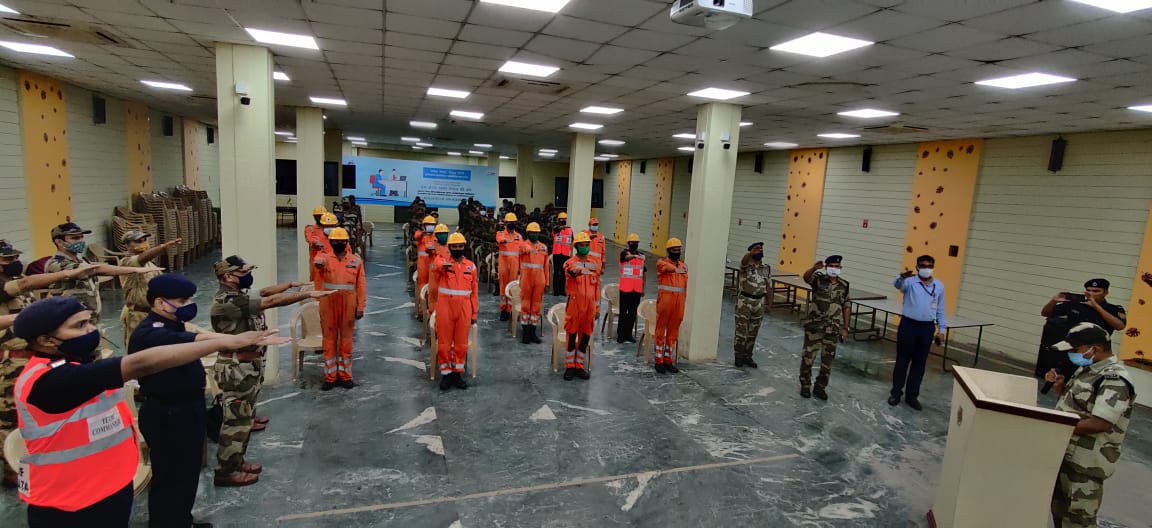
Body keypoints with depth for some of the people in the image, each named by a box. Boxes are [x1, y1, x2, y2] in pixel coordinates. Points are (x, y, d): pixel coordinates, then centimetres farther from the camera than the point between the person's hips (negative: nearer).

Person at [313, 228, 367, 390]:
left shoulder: (356, 260, 3)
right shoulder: (324, 258, 0)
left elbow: (361, 285, 3)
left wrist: (360, 307, -1)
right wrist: (318, 262, -50)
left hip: (348, 305, 0)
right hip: (328, 304, 0)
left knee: (346, 340, 9)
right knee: (329, 340, 7)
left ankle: (345, 375, 20)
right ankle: (330, 376, 17)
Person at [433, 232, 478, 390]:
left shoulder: (471, 266, 6)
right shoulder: (442, 261, -1)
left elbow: (474, 292, 8)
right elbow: (436, 265, -29)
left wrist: (474, 313, 5)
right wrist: (443, 265, -53)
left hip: (464, 310, 2)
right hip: (445, 309, -2)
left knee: (461, 343, 9)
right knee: (444, 343, 6)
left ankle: (457, 373, 22)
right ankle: (446, 374, 18)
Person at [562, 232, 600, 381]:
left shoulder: (595, 263, 10)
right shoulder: (570, 262, -4)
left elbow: (597, 286, 14)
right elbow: (571, 271, -30)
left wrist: (597, 308, 13)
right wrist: (575, 271, -55)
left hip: (589, 306, 4)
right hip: (574, 304, -4)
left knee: (585, 337, 10)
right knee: (571, 336, 4)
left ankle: (580, 367, 22)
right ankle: (569, 367, 16)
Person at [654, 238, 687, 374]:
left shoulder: (683, 266, 15)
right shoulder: (662, 263, -1)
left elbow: (685, 287, 16)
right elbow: (671, 268, -24)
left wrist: (683, 306, 13)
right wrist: (678, 269, -5)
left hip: (678, 304, 5)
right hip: (664, 301, -5)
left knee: (673, 333, 10)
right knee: (661, 332, 2)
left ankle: (668, 361, 19)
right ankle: (659, 361, 10)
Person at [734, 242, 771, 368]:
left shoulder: (767, 268, 5)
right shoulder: (746, 265, -9)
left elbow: (769, 287, 11)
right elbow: (744, 260, -35)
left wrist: (768, 303, 11)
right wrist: (751, 252, -55)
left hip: (759, 303, 4)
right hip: (744, 302, -4)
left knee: (753, 332, 12)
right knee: (741, 331, 2)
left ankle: (747, 356, 24)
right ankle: (739, 356, 16)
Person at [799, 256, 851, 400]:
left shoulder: (844, 285, 5)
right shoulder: (819, 279, -6)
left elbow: (846, 307, 10)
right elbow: (806, 277, -29)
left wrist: (845, 328, 7)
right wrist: (814, 268, -51)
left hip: (833, 329, 3)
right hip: (814, 326, -3)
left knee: (828, 359, 10)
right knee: (808, 356, 4)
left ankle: (820, 387, 25)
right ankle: (805, 385, 20)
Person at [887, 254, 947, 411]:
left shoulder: (939, 286, 7)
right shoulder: (910, 282, -6)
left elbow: (940, 310, 13)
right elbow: (897, 284, -31)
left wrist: (941, 329, 9)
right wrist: (903, 277, -54)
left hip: (927, 328, 4)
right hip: (908, 325, -3)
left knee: (919, 363, 11)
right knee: (902, 360, 5)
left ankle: (912, 395, 22)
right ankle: (896, 392, 17)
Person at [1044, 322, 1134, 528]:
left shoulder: (1114, 380, -19)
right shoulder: (1088, 368, 10)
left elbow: (1101, 423, -27)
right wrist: (1060, 387, 3)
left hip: (1086, 463, -9)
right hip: (1065, 453, 9)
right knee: (1059, 507, 21)